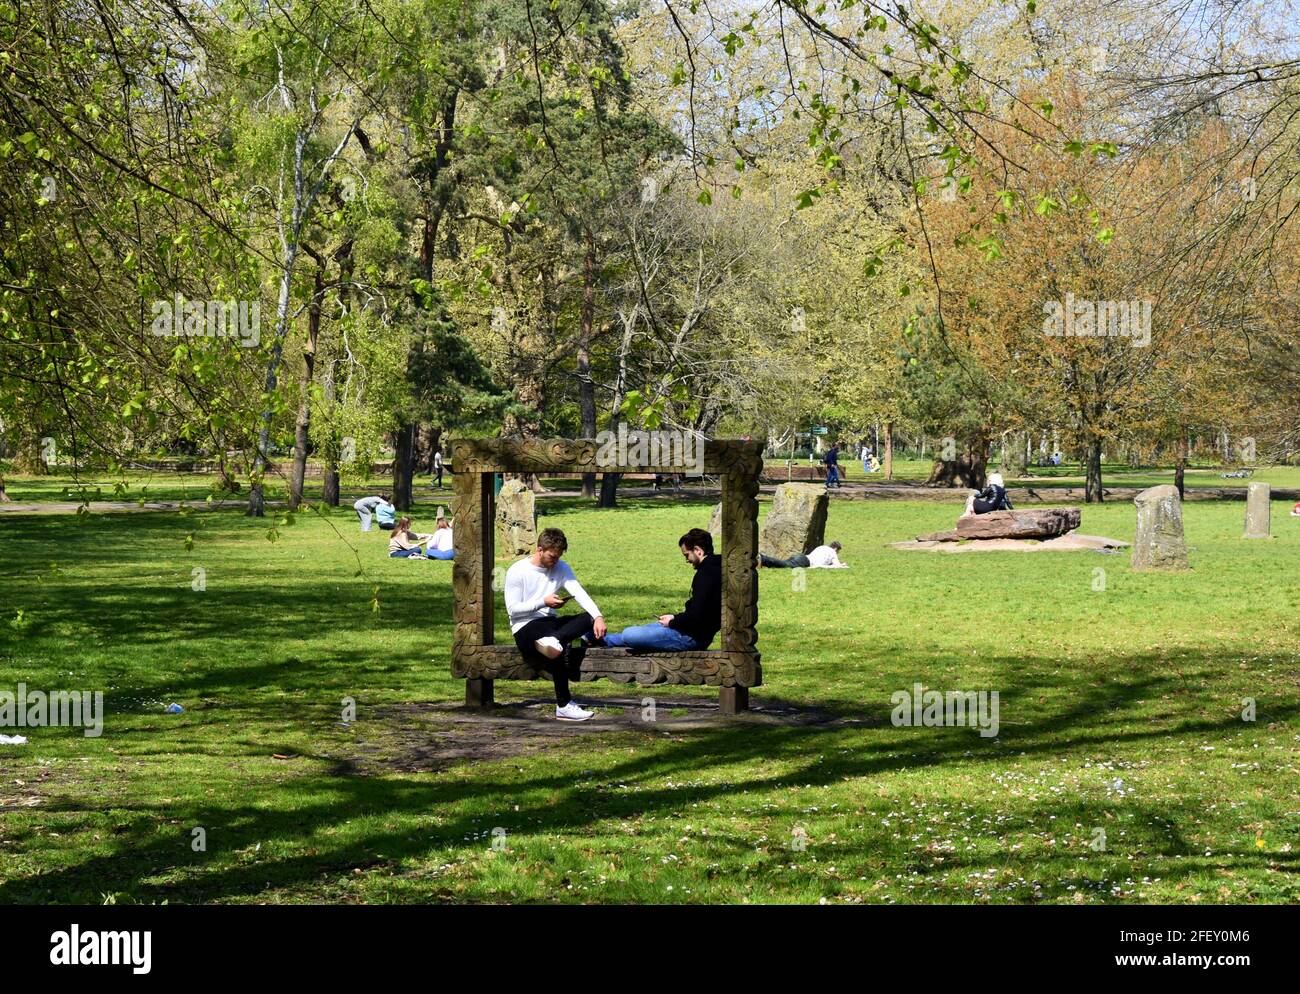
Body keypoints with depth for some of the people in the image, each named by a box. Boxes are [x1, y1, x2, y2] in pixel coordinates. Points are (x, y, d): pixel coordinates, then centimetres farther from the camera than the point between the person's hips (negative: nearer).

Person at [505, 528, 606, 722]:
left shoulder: (561, 568, 9)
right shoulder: (517, 572, -6)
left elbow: (579, 593, -5)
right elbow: (513, 609, -10)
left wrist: (598, 616, -22)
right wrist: (544, 602, -18)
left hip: (549, 622, 6)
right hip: (525, 627, -6)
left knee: (589, 618, -20)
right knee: (562, 646, -35)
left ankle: (553, 640, -43)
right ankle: (564, 706, -29)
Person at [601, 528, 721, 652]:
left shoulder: (706, 574, -22)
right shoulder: (715, 568, 10)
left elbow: (695, 616, -28)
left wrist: (673, 622, -10)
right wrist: (678, 617, 10)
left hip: (692, 637, -10)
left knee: (628, 635, -3)